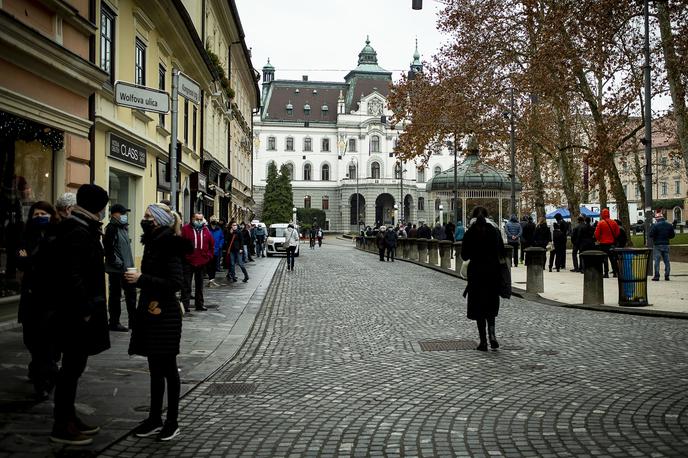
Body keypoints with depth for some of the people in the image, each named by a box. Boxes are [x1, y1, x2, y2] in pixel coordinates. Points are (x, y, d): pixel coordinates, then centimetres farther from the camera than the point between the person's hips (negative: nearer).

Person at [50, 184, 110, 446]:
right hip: (76, 313, -10)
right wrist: (85, 310, -20)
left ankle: (69, 418, 27)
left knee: (74, 366, 17)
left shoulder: (82, 229, 12)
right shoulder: (78, 233, -18)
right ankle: (61, 427, 10)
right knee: (72, 367, 0)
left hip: (77, 310, 10)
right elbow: (73, 276, -24)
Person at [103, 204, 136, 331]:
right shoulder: (111, 228, -13)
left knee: (131, 293, 12)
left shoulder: (123, 228, 15)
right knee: (115, 296, 0)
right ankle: (114, 323, 10)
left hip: (126, 268, 9)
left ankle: (133, 321, 21)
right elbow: (108, 249, -20)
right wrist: (117, 262, -18)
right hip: (116, 269, -9)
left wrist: (130, 264, 14)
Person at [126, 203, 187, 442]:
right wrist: (137, 278, 3)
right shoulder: (152, 244, 10)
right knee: (155, 368, 16)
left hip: (165, 314, -8)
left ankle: (172, 422, 15)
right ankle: (155, 418, 26)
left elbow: (176, 283, -22)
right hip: (150, 312, 8)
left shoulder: (170, 247, -15)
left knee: (168, 368, 3)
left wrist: (142, 279, -22)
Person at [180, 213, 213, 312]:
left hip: (202, 263, 4)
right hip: (188, 262, -4)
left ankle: (199, 304, 20)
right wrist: (183, 255, -10)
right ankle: (185, 304, 1)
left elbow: (211, 246, 16)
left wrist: (208, 256, 7)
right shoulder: (185, 229, -4)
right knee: (186, 285, -2)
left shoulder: (206, 231, 9)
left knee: (199, 285, 13)